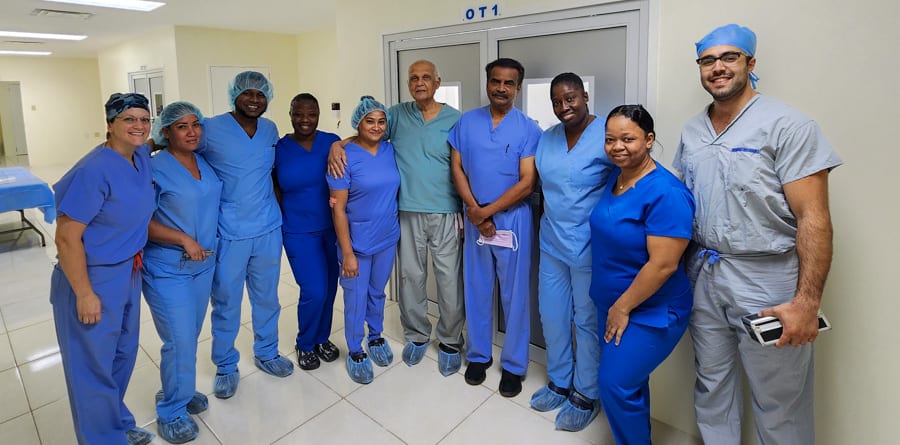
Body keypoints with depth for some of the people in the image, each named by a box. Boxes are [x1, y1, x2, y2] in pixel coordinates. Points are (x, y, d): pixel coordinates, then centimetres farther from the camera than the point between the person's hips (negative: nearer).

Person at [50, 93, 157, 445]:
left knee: (122, 356, 22)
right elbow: (66, 237, -22)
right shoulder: (94, 171, -23)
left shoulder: (142, 156, -2)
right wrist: (84, 294, -19)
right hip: (94, 280, -8)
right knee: (94, 366, 10)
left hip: (128, 274, 8)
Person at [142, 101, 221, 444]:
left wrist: (206, 245, 8)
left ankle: (178, 390, 38)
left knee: (189, 336, 17)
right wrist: (184, 240, -20)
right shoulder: (154, 168, -13)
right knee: (180, 342, -1)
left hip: (203, 264, 6)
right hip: (167, 270, -6)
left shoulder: (205, 163, 5)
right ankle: (171, 412, 20)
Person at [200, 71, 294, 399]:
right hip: (228, 234, -4)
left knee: (267, 298, 17)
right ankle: (226, 367, 29)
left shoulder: (270, 129, 6)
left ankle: (266, 353, 38)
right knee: (226, 303, 9)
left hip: (268, 229, 4)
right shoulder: (211, 129, -9)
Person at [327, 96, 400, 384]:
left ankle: (376, 337, 44)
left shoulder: (390, 150, -2)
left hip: (387, 239, 5)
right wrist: (347, 252, -17)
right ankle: (355, 352, 31)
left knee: (377, 292, 22)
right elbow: (338, 208, -16)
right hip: (357, 242, -4)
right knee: (355, 299, 10)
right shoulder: (344, 157, -16)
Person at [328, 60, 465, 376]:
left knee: (449, 279, 4)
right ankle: (417, 335, 32)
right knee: (411, 276, 11)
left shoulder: (455, 119, 1)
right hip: (408, 212, 2)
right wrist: (337, 145, -12)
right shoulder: (398, 114, 5)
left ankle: (450, 341, 24)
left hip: (445, 212, -1)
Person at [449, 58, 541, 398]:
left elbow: (526, 183, -11)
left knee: (514, 294, 6)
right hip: (474, 220, 3)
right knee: (477, 289, 12)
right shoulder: (466, 122, 4)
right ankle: (478, 355, 31)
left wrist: (487, 211, -14)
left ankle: (514, 365, 22)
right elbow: (457, 168, 3)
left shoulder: (528, 128, -6)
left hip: (512, 221, -2)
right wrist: (474, 210, -10)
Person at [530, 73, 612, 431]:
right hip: (551, 244, 6)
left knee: (587, 321, 10)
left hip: (590, 248, -6)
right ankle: (559, 382, 39)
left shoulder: (608, 136, -14)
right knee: (552, 315, 17)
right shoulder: (546, 138, 6)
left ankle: (586, 395, 31)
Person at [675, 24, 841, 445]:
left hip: (766, 279, -5)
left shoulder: (787, 125, -9)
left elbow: (813, 218, -13)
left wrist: (807, 301, -19)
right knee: (712, 386, 18)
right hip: (704, 275, 5)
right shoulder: (691, 132, 8)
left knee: (778, 403, 8)